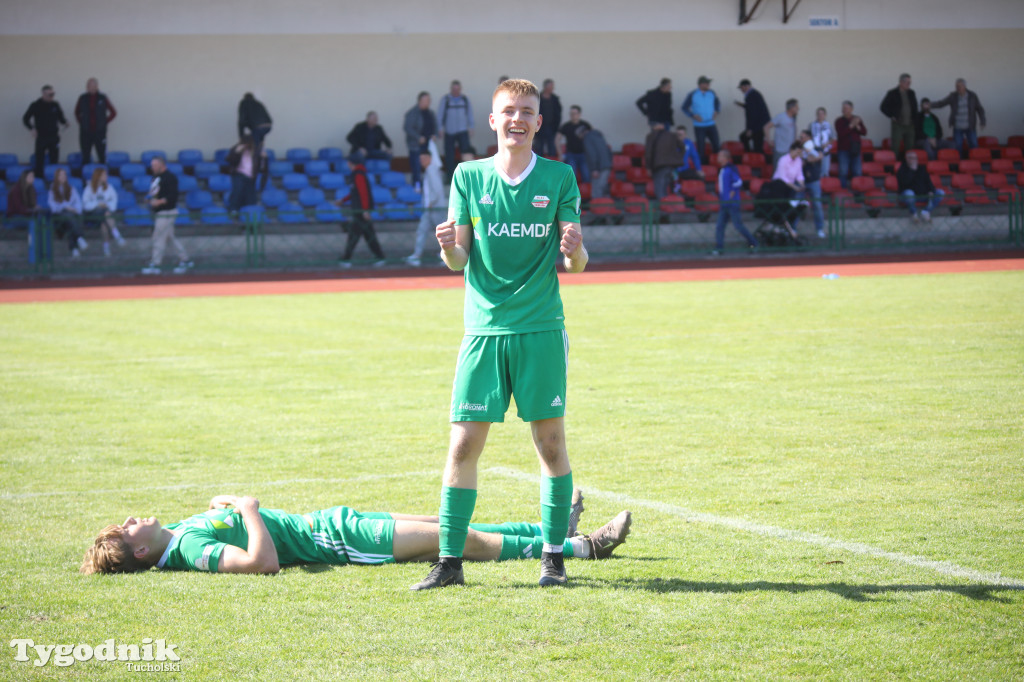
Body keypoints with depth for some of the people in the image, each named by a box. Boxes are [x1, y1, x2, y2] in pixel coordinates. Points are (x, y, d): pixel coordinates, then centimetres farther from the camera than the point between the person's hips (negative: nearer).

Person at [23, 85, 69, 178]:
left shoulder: (55, 105, 6)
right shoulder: (36, 106, -2)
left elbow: (60, 117, 16)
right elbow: (25, 119, 4)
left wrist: (64, 122, -6)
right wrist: (31, 129, -10)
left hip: (54, 137, 2)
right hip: (41, 137, -2)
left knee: (54, 160, 3)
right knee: (39, 161, -3)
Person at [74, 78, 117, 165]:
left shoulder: (102, 98, 0)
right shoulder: (83, 98, 4)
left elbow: (113, 113, 8)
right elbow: (77, 112, 20)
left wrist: (104, 122, 2)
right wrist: (81, 122, 8)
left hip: (99, 132, -1)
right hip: (85, 132, 1)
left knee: (102, 158, -1)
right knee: (85, 158, 2)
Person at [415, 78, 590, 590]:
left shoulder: (559, 177, 4)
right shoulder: (469, 176, 6)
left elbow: (575, 264, 4)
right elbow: (459, 261, 5)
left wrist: (574, 251, -19)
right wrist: (448, 248, -17)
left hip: (541, 328, 0)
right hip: (485, 328, 1)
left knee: (550, 441, 1)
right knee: (463, 443, -3)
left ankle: (553, 556, 10)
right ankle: (449, 561, 3)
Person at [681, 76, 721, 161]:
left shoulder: (712, 93, 3)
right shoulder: (693, 94, -6)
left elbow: (718, 104, 20)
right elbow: (684, 108, 0)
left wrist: (717, 112, 0)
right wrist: (693, 115, -14)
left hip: (711, 125, 3)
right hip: (699, 126, -3)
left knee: (716, 145, -2)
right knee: (700, 147, 0)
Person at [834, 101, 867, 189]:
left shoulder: (857, 120, 12)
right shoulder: (839, 121, 1)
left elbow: (864, 132, 6)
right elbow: (840, 134, -14)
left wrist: (858, 127, -12)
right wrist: (851, 126, -20)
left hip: (855, 150, 3)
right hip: (843, 150, -3)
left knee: (857, 172, -1)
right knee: (843, 172, -13)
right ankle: (844, 189, -13)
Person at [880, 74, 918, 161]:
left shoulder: (911, 93, 10)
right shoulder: (892, 94, -3)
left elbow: (915, 107, 21)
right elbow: (883, 107, 0)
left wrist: (914, 119, 8)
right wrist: (891, 116, -6)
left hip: (909, 125, 4)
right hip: (898, 125, -4)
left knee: (910, 148, 3)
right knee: (895, 148, -7)